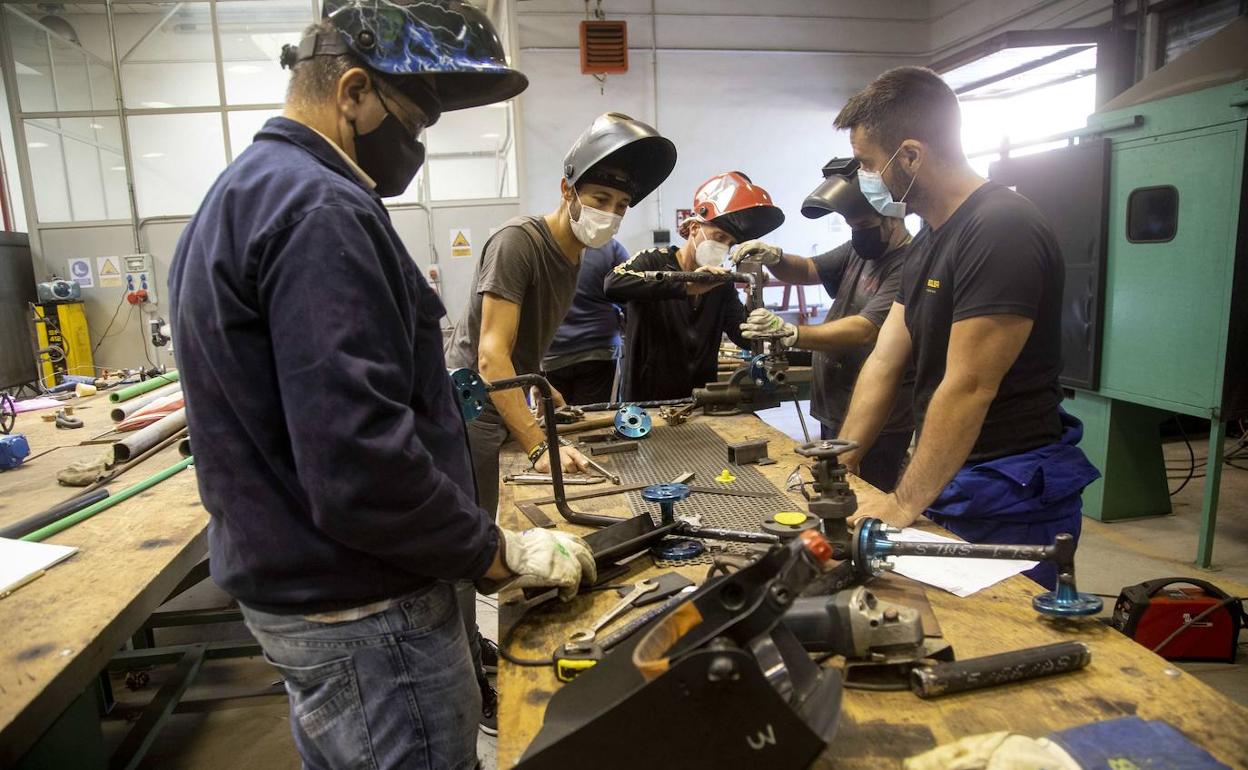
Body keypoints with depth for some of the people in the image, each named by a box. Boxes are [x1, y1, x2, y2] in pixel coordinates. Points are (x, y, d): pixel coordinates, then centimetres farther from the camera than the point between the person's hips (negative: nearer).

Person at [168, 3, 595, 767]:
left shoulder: (242, 192, 12)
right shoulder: (319, 210, -22)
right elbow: (361, 467, -29)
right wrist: (503, 552, -16)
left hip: (296, 585, 10)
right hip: (362, 611, -10)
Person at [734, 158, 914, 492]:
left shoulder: (909, 266, -18)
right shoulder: (859, 251, 11)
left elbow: (865, 330, -26)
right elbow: (807, 271, 14)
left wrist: (790, 334, -35)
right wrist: (774, 258, -8)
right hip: (836, 413, 8)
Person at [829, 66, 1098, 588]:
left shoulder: (1001, 231, -20)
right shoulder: (929, 241, 10)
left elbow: (968, 389, -24)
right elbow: (884, 363, 6)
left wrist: (904, 506, -18)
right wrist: (837, 468, 2)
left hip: (1009, 503, -8)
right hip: (945, 480, 9)